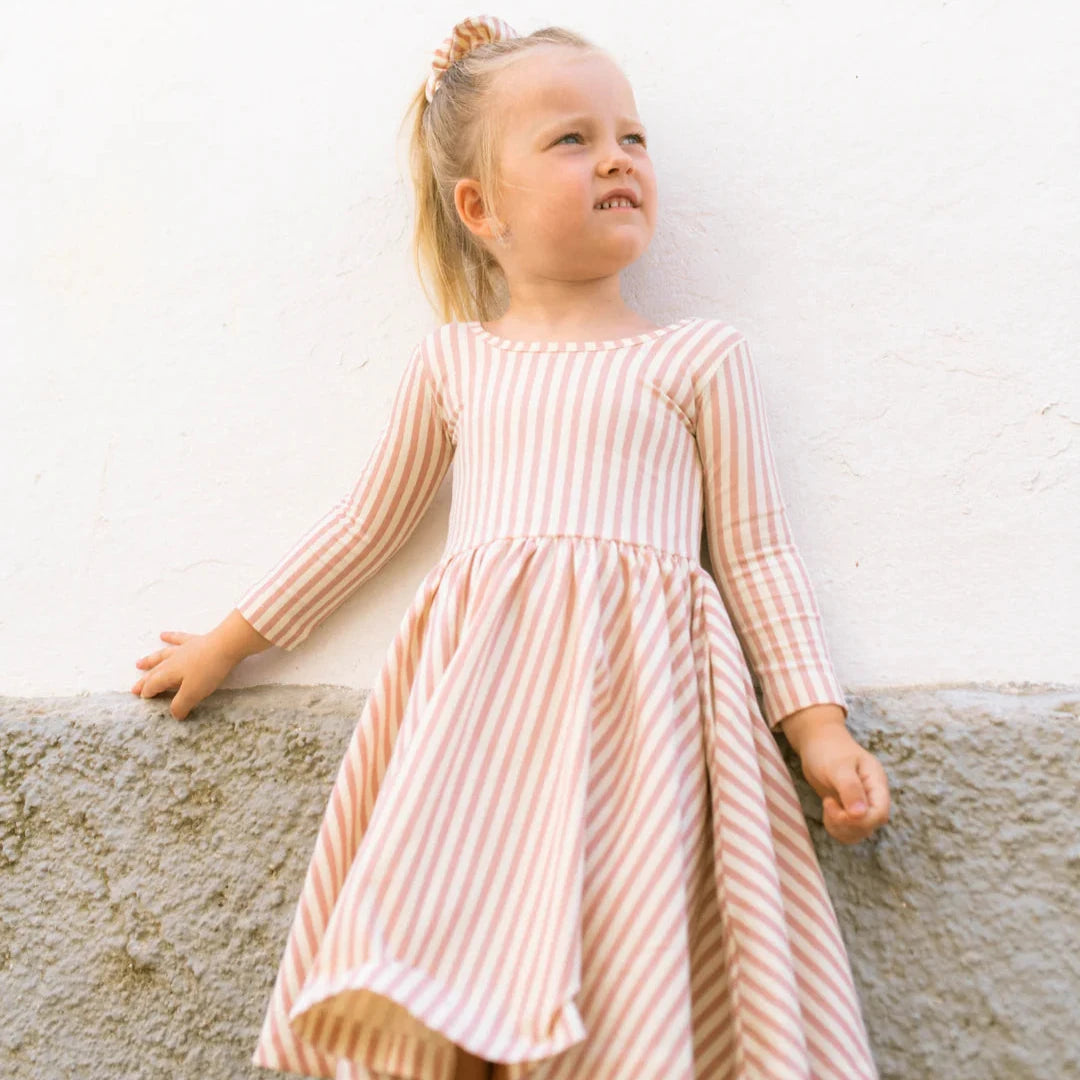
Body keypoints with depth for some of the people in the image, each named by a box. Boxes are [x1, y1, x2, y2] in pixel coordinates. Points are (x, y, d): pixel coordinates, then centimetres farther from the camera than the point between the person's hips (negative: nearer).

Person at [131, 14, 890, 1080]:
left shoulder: (701, 355, 11)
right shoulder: (452, 361, 16)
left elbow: (755, 552, 10)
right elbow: (366, 523, 24)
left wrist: (820, 728, 2)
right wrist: (227, 642, 29)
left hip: (636, 685, -1)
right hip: (477, 682, 2)